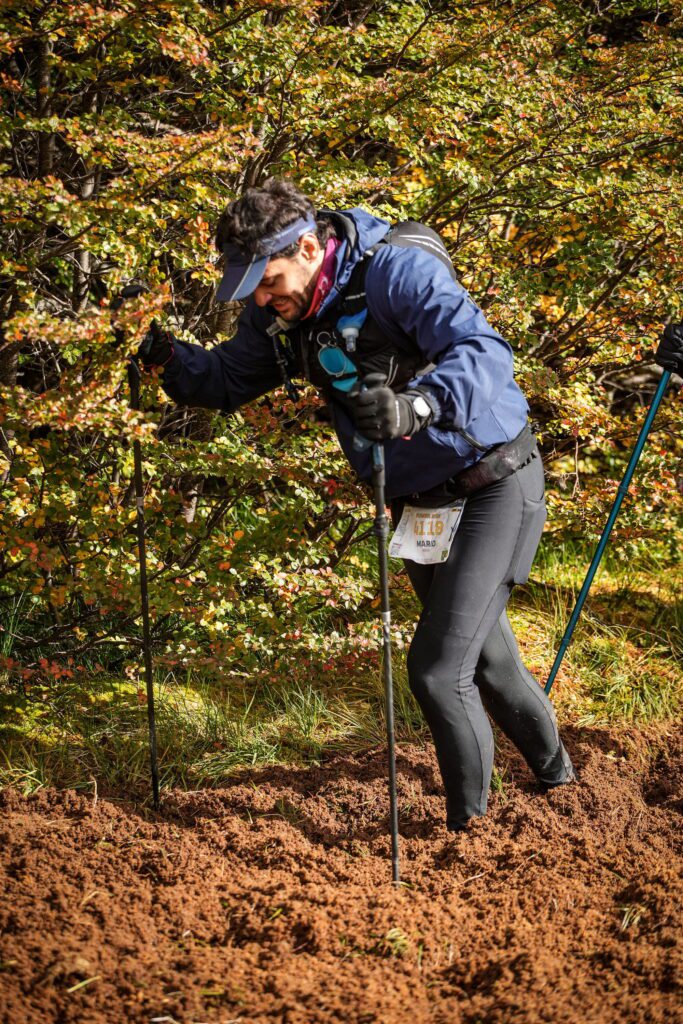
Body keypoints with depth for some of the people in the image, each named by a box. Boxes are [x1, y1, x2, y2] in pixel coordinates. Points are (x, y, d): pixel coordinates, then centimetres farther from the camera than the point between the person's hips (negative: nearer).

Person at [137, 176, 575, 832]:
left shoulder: (397, 272, -27)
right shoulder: (281, 314, -4)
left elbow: (486, 354, -37)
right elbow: (228, 380, 7)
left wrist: (416, 405, -55)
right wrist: (172, 361, -15)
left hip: (493, 486, -8)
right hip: (418, 501, 8)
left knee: (437, 668, -15)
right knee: (484, 656, 23)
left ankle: (469, 825, 1)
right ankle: (553, 772, 45)